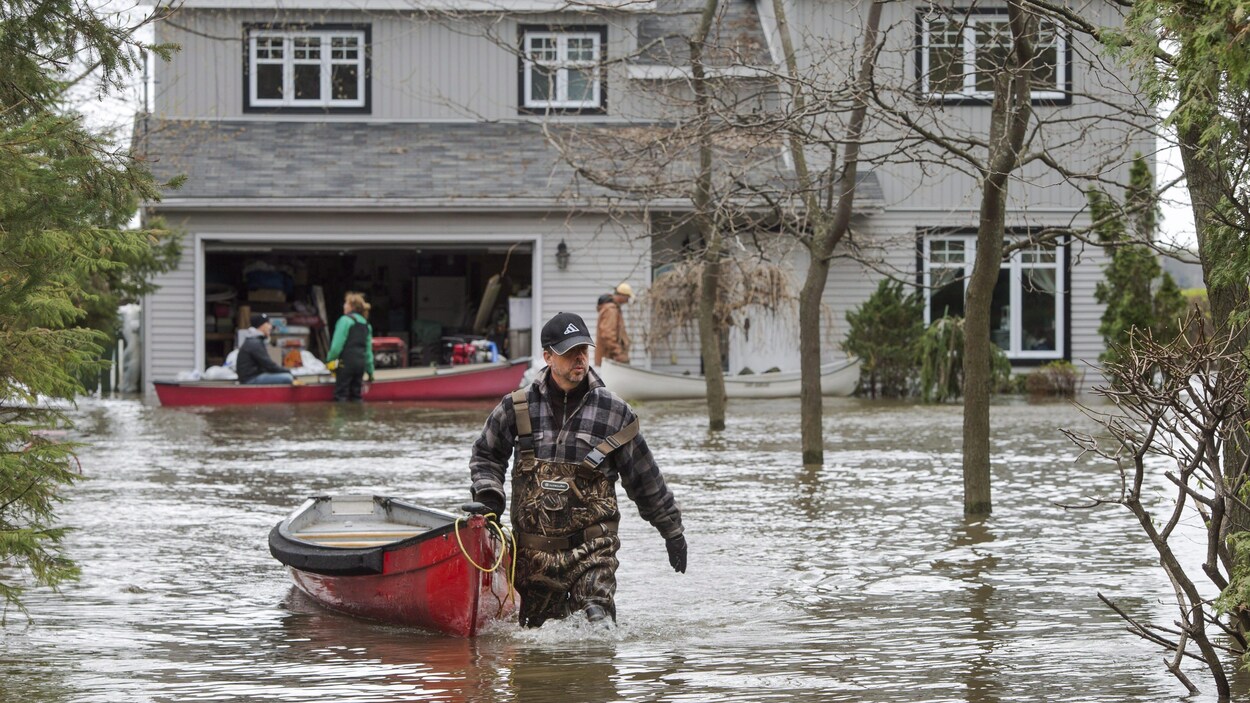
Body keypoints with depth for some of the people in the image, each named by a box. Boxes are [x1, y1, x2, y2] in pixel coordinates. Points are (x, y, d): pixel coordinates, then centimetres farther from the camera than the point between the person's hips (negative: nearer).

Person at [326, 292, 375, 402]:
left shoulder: (345, 320, -8)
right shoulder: (366, 324, 15)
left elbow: (337, 344, -12)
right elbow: (368, 349, 17)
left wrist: (329, 359, 0)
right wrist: (370, 371, 21)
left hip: (346, 363, -7)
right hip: (361, 363, 7)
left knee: (341, 396, -4)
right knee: (356, 395, 13)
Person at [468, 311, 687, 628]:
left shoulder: (614, 412, 1)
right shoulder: (517, 408, 1)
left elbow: (646, 479, 10)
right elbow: (486, 455, 19)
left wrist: (673, 532, 16)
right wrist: (489, 499, 1)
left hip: (592, 549, -2)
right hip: (534, 551, 2)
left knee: (596, 624, -22)